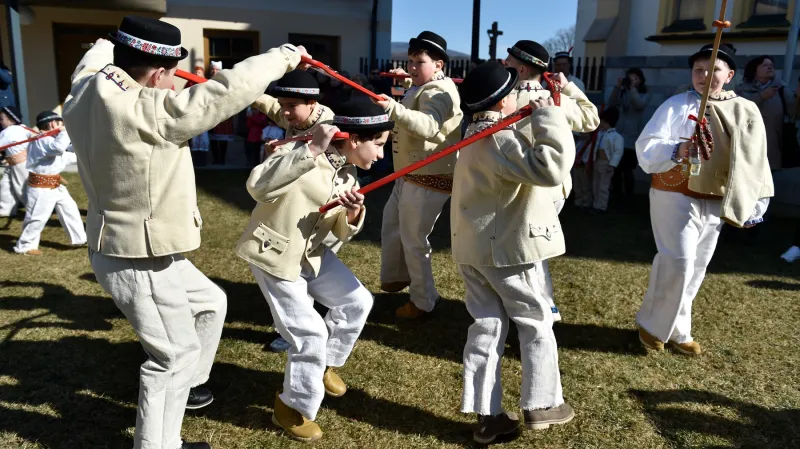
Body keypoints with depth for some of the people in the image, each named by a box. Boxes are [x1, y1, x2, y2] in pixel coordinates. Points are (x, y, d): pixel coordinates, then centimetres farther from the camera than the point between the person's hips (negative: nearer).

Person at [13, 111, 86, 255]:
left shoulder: (48, 140, 11)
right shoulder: (41, 140, -22)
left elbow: (62, 156, 24)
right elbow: (59, 147, -41)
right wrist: (64, 131, -26)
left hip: (55, 185, 10)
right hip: (41, 187, -10)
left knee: (69, 209, 14)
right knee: (38, 217, 0)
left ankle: (80, 238, 24)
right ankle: (24, 246, 17)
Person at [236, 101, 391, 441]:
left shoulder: (347, 175, 3)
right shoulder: (302, 154, -22)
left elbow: (342, 233, 4)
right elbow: (257, 187, -40)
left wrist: (353, 214, -20)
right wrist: (311, 150, -44)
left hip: (311, 255, 8)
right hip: (273, 255, -8)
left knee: (357, 301, 12)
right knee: (309, 334, -8)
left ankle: (325, 364, 35)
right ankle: (292, 408, 16)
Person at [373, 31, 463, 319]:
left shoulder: (438, 92, -20)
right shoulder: (423, 88, 14)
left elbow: (429, 126, -42)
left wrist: (394, 108, -54)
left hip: (429, 178, -11)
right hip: (411, 174, 11)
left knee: (413, 239, -2)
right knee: (392, 225, 23)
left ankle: (423, 301, 16)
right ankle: (395, 277, 45)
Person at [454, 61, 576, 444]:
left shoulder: (476, 136, 14)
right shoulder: (502, 139, -19)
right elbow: (550, 169, -30)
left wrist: (537, 118, 13)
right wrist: (548, 118, -21)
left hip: (473, 246, 9)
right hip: (504, 247, -9)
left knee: (487, 325, 10)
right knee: (535, 322, 9)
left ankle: (487, 415, 15)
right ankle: (540, 405, 20)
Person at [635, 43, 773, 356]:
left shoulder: (747, 111, 6)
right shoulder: (677, 105, -8)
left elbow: (756, 161, 10)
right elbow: (646, 146, -18)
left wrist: (756, 205, 9)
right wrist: (677, 150, -38)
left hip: (716, 203, 5)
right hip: (676, 197, -5)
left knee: (696, 268, 11)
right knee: (678, 263, -10)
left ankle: (675, 329, 25)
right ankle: (653, 324, 11)